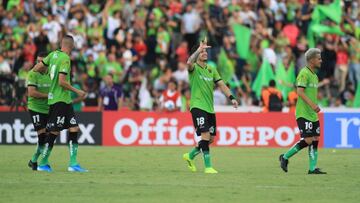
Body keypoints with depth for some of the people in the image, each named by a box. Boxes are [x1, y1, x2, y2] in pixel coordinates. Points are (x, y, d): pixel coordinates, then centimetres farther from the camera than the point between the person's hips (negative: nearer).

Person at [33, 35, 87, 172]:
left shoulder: (53, 55, 8)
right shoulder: (65, 59, -14)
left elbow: (36, 68, 11)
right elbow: (62, 81, -20)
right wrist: (77, 91, -11)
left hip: (65, 101, 9)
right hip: (59, 100, -9)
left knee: (74, 129, 3)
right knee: (54, 132, -4)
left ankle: (73, 164, 0)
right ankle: (43, 163, 4)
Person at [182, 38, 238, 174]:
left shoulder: (211, 70, 14)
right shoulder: (194, 68, -5)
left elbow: (221, 84, 12)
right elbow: (189, 62, -29)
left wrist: (231, 98, 0)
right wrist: (199, 49, -37)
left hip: (210, 108, 7)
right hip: (198, 106, -7)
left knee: (211, 138, 10)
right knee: (205, 136, -16)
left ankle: (190, 156, 30)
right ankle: (208, 167, -12)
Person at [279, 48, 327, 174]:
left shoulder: (314, 75, 16)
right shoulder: (304, 73, -12)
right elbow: (300, 92, -21)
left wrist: (315, 106, 16)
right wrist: (312, 104, -27)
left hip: (313, 114, 9)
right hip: (303, 114, -9)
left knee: (315, 140, 3)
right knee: (308, 140, -12)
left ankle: (312, 168, 5)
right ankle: (285, 157, 3)